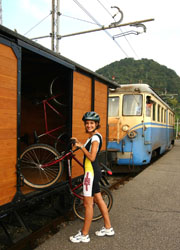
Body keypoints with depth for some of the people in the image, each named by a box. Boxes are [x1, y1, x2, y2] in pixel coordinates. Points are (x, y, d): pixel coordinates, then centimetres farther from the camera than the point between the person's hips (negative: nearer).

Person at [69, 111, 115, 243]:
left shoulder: (95, 137, -17)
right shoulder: (95, 136, 14)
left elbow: (92, 157, -23)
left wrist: (81, 146, -14)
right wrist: (79, 144, 10)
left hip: (91, 172, -10)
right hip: (94, 171, 10)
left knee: (88, 203, -1)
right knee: (99, 200, 17)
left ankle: (84, 235, 11)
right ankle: (108, 228, 30)